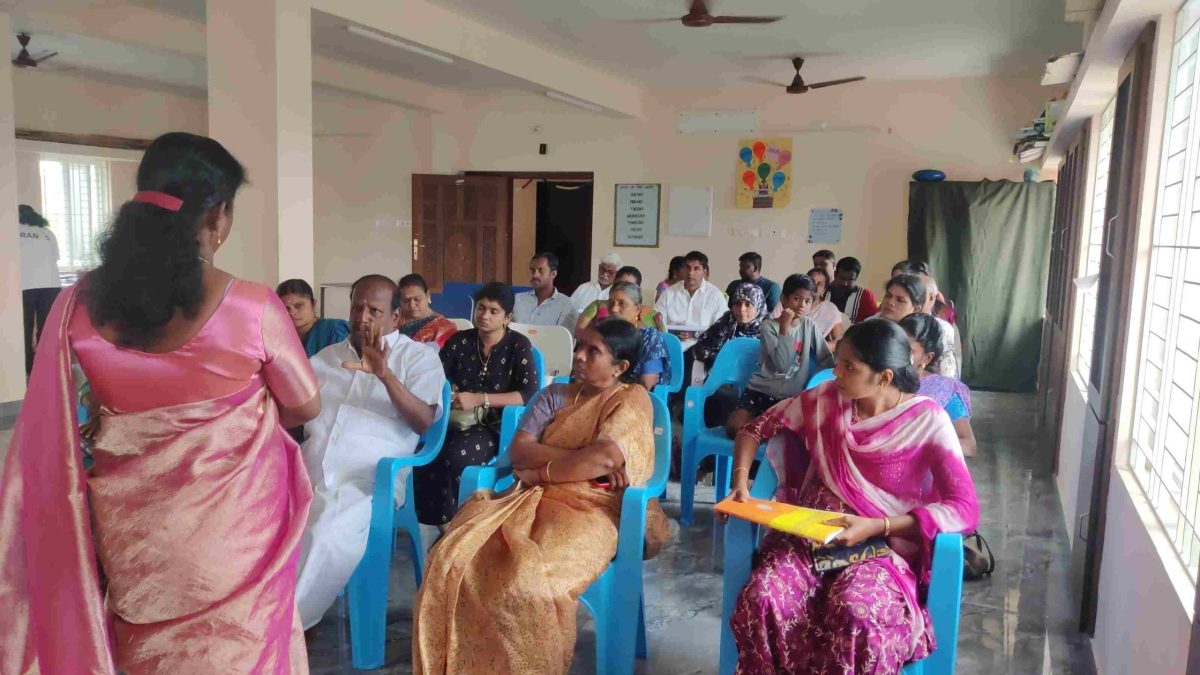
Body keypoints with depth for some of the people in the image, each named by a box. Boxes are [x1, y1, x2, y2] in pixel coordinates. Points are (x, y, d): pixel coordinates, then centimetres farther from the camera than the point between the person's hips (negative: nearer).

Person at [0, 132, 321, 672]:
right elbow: (307, 407, -4)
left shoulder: (79, 305, -9)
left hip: (132, 530, 4)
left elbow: (59, 429, 5)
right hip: (230, 529, -3)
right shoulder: (252, 308, -20)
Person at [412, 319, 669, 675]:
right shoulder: (554, 395, 18)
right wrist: (583, 459, -7)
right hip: (533, 499, 5)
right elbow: (519, 451, 4)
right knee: (453, 559, -23)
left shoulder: (633, 399, 3)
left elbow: (603, 459, -13)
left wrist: (538, 471, -3)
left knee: (530, 581, -35)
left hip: (589, 509, -5)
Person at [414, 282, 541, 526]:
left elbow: (530, 394, -14)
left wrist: (479, 399, -21)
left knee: (455, 454, -34)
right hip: (457, 420, 4)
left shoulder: (518, 345, -3)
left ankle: (448, 522, -14)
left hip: (496, 426, -4)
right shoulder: (459, 340, 8)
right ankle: (429, 523, -12)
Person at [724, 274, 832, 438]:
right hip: (762, 390, -2)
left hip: (792, 396, 2)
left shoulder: (810, 326, 5)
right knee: (734, 427, -23)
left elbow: (827, 360, 3)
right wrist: (784, 328, -22)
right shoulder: (769, 326, -6)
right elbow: (782, 365, -18)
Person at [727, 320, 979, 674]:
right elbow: (756, 429, 9)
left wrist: (876, 526, -25)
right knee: (761, 600, -27)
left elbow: (965, 509, -16)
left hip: (883, 544, -2)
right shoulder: (825, 399, -1)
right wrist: (740, 484, -9)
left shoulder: (928, 421, -10)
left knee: (855, 615, -35)